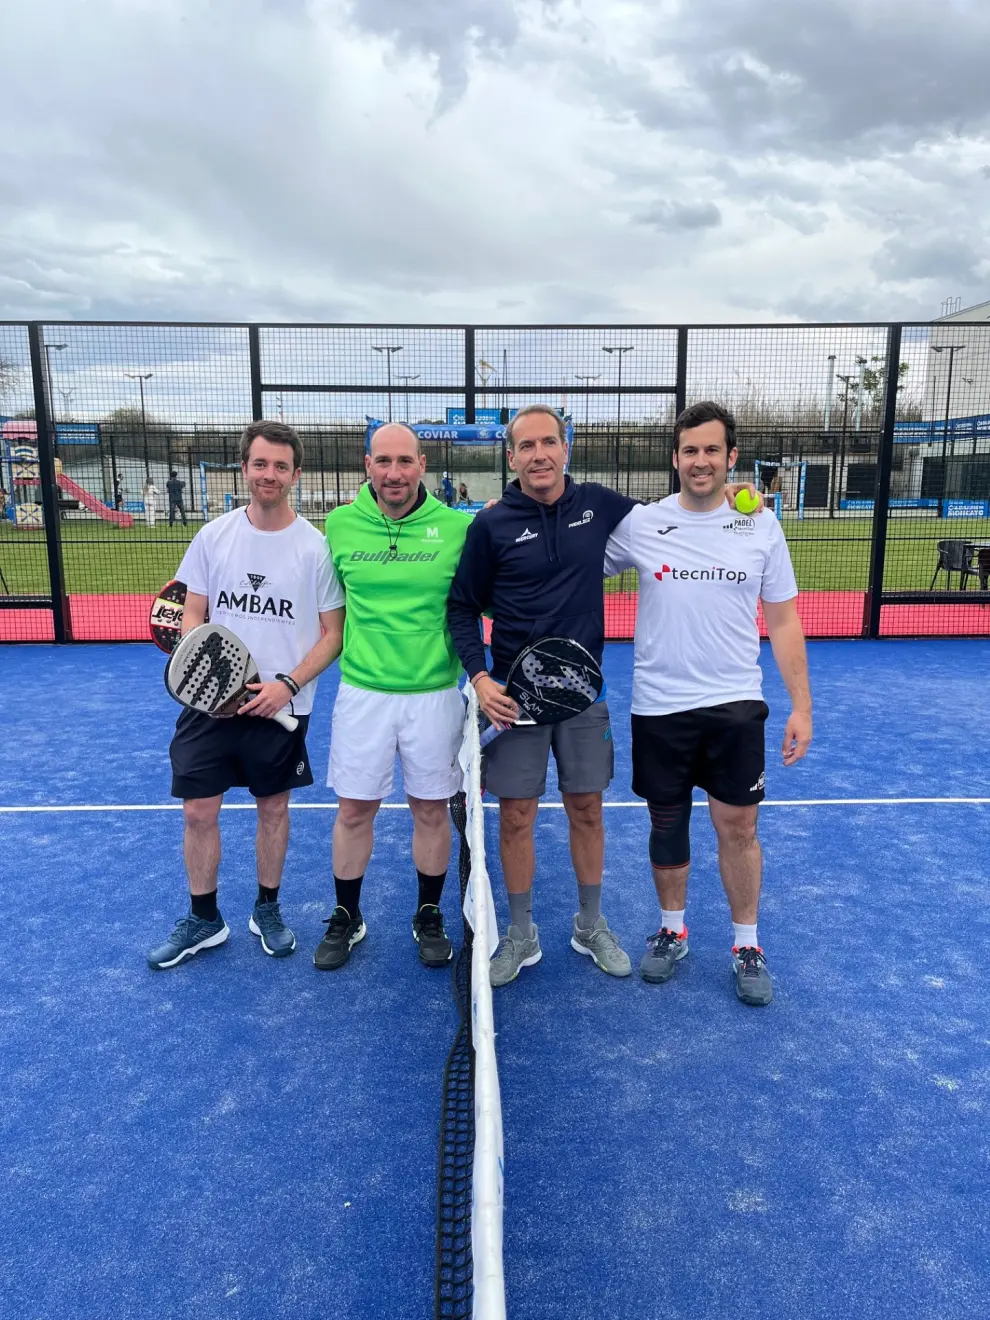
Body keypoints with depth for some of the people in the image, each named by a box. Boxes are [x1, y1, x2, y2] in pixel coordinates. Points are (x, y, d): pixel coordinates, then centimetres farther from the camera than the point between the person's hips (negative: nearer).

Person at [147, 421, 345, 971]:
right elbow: (192, 615, 7)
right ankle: (203, 920, 26)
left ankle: (267, 911, 33)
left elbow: (332, 634, -4)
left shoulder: (315, 547, -7)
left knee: (273, 808, 12)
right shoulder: (213, 535, 1)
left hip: (281, 705, -2)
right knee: (198, 812, 6)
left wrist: (288, 684, -16)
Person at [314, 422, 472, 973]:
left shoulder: (458, 527, -7)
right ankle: (347, 918, 31)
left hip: (434, 693, -1)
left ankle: (430, 917, 32)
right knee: (354, 809, 10)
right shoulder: (340, 524, -2)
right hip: (362, 691, 1)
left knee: (431, 809, 11)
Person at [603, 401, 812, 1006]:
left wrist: (801, 706, 0)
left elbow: (784, 621, 4)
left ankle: (747, 944, 25)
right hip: (659, 706, 0)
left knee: (739, 826, 5)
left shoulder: (762, 525, 0)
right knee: (668, 823, 13)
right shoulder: (639, 524, -2)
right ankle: (672, 929, 34)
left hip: (735, 705, 0)